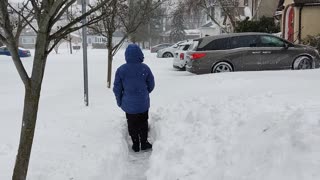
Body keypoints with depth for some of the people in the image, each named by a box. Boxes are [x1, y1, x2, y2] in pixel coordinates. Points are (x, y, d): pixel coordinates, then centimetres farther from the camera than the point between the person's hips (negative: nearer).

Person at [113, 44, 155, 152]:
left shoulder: (121, 70, -12)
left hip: (128, 104, 0)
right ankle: (144, 143, 25)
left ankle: (136, 145, 21)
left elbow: (117, 88, -5)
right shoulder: (145, 68, -11)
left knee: (132, 125, 14)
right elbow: (151, 85, 0)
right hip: (143, 104, 0)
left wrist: (119, 101, 10)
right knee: (143, 123, 17)